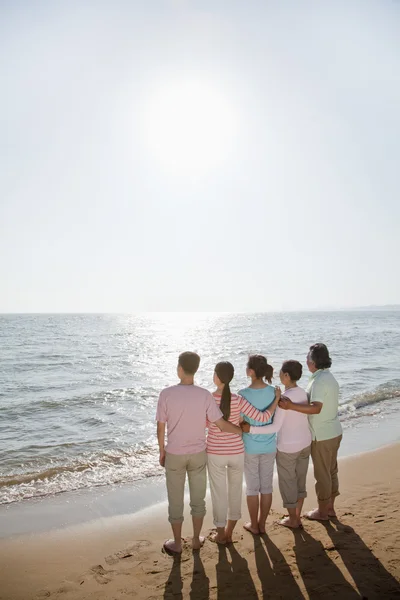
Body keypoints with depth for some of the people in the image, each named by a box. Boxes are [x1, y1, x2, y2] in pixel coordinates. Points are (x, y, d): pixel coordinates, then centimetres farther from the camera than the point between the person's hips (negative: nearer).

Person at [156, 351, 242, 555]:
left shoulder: (166, 394, -16)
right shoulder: (204, 395, -13)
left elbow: (161, 427, -9)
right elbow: (222, 424, -11)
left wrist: (162, 451, 6)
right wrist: (243, 431, 6)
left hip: (174, 455, -1)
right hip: (198, 454, 1)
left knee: (175, 501, 14)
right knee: (198, 499, 18)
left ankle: (177, 544, 27)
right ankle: (196, 539, 31)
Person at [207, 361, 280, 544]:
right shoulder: (238, 400, -15)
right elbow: (262, 418, -17)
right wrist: (277, 400, -4)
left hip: (215, 453, -1)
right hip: (236, 452, 1)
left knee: (218, 492, 14)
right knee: (235, 490, 20)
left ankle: (221, 533, 27)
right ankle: (229, 532, 31)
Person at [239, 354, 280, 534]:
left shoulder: (244, 394, -19)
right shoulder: (273, 391, -9)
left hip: (250, 447, -3)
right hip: (269, 446, 3)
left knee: (252, 487, 12)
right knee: (266, 486, 15)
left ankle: (254, 525, 25)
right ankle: (262, 524, 27)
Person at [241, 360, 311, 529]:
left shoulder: (284, 398, -25)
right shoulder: (303, 393, -3)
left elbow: (275, 427, -27)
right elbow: (298, 417, 6)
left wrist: (251, 429, -25)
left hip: (287, 447, -7)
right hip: (305, 443, 7)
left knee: (287, 483, 12)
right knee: (300, 480, 19)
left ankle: (292, 520, 26)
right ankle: (297, 517, 33)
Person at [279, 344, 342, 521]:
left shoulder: (319, 380, -23)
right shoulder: (330, 377, 7)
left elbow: (316, 408, -34)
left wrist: (291, 406, -42)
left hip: (322, 436, -9)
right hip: (334, 433, 9)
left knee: (322, 474, 6)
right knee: (331, 471, 19)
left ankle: (322, 511, 20)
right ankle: (330, 507, 32)